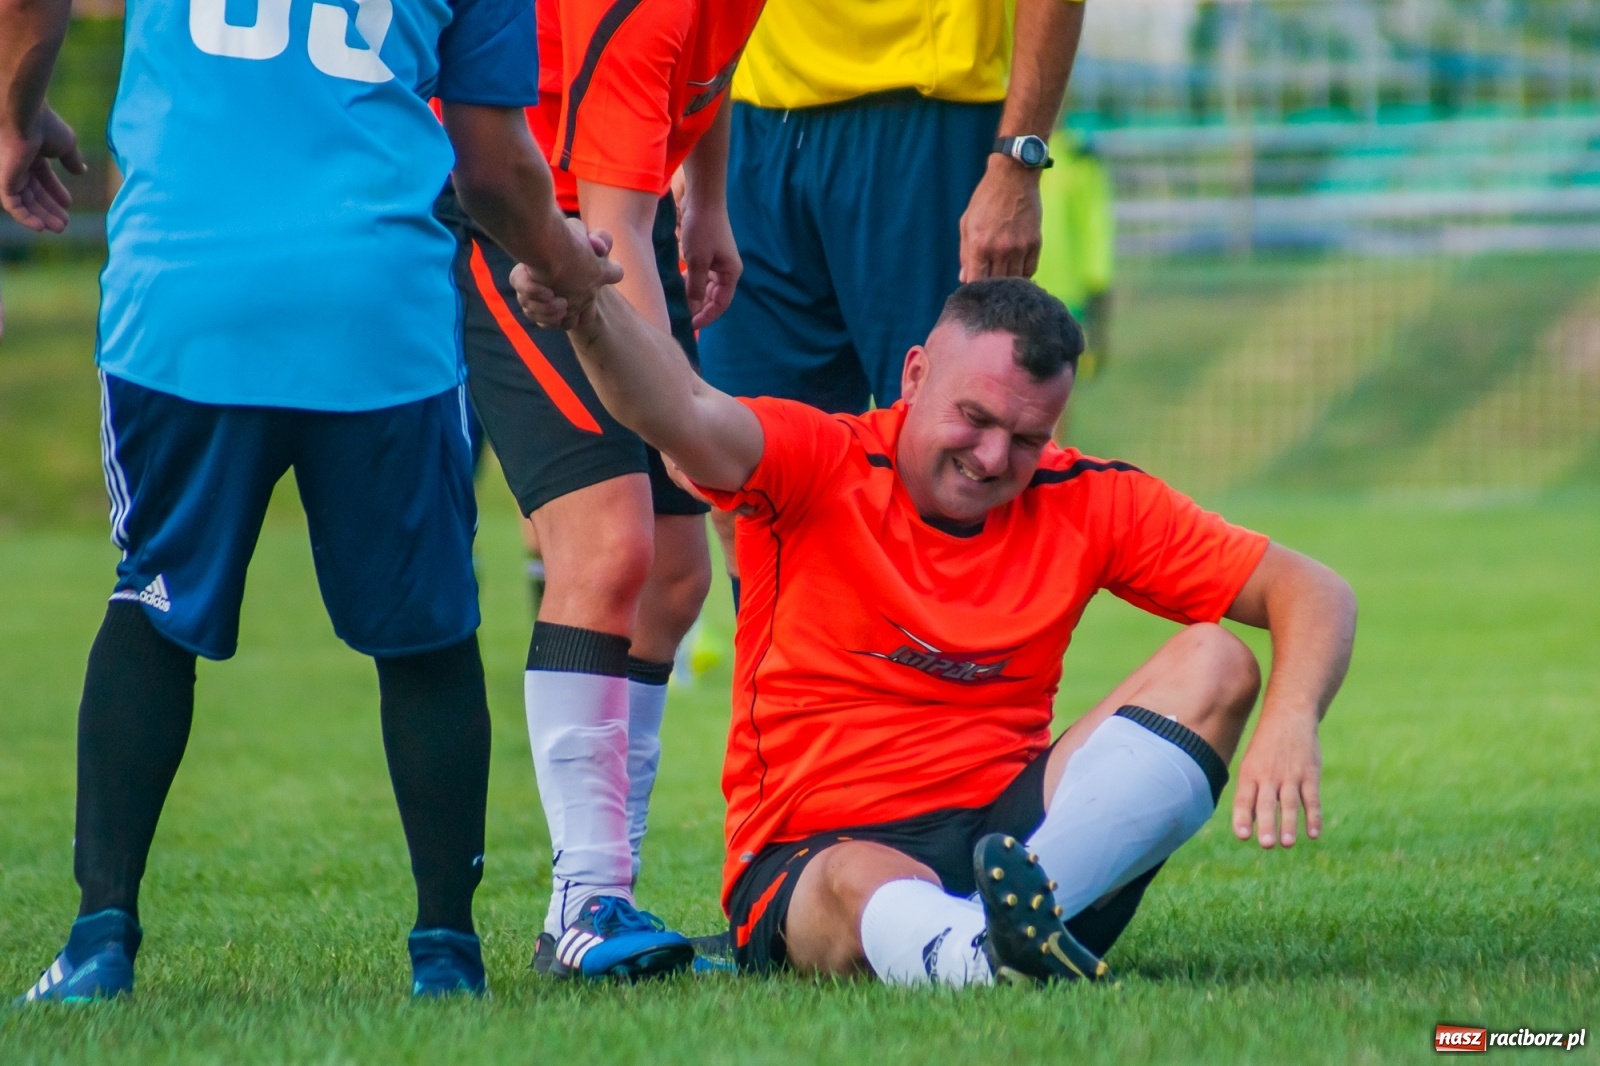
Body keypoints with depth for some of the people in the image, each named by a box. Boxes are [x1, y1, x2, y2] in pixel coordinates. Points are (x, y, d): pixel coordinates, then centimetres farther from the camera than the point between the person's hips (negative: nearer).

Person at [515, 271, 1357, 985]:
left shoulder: (1086, 505, 5)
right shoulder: (816, 468, -3)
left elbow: (1311, 593, 3)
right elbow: (681, 416, -25)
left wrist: (1289, 725, -18)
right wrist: (592, 312, -47)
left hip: (1008, 832, 4)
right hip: (814, 848, -4)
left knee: (1214, 665, -15)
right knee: (862, 885, -40)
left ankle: (1019, 915, -38)